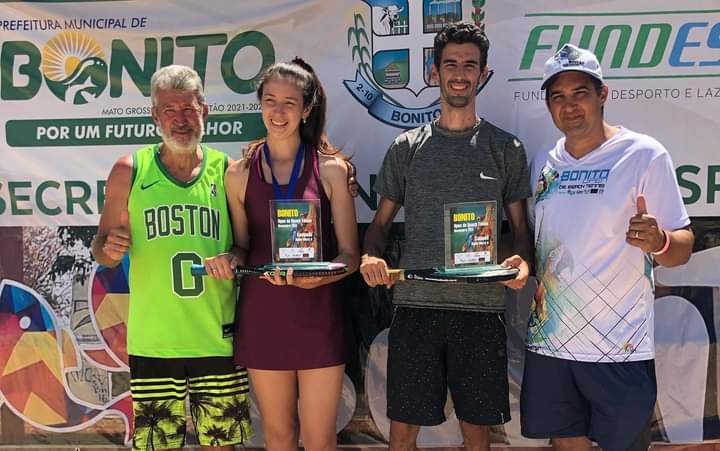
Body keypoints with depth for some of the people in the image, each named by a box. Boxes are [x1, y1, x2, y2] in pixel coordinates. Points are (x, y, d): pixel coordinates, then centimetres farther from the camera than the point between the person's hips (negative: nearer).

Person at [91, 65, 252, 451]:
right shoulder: (129, 171, 0)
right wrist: (109, 249, -14)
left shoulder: (226, 171, 1)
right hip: (153, 341, 0)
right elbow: (101, 251, 7)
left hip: (218, 339, 1)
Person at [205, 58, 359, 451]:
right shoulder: (240, 174, 2)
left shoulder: (330, 169, -3)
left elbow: (349, 255, -3)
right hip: (262, 316, 2)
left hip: (317, 315, -2)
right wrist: (228, 260, -11)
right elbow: (243, 247, 11)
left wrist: (312, 277, -22)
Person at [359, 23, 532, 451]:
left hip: (482, 308, 0)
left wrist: (522, 259, -13)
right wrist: (371, 255, -10)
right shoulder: (407, 148, 8)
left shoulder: (505, 148, 7)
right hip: (415, 305, 0)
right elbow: (382, 223, 11)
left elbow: (521, 226, 9)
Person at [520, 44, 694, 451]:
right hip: (549, 341, 5)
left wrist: (657, 241, -30)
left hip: (620, 348, -4)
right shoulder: (544, 165, 8)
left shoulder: (645, 155, -8)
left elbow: (682, 249, -9)